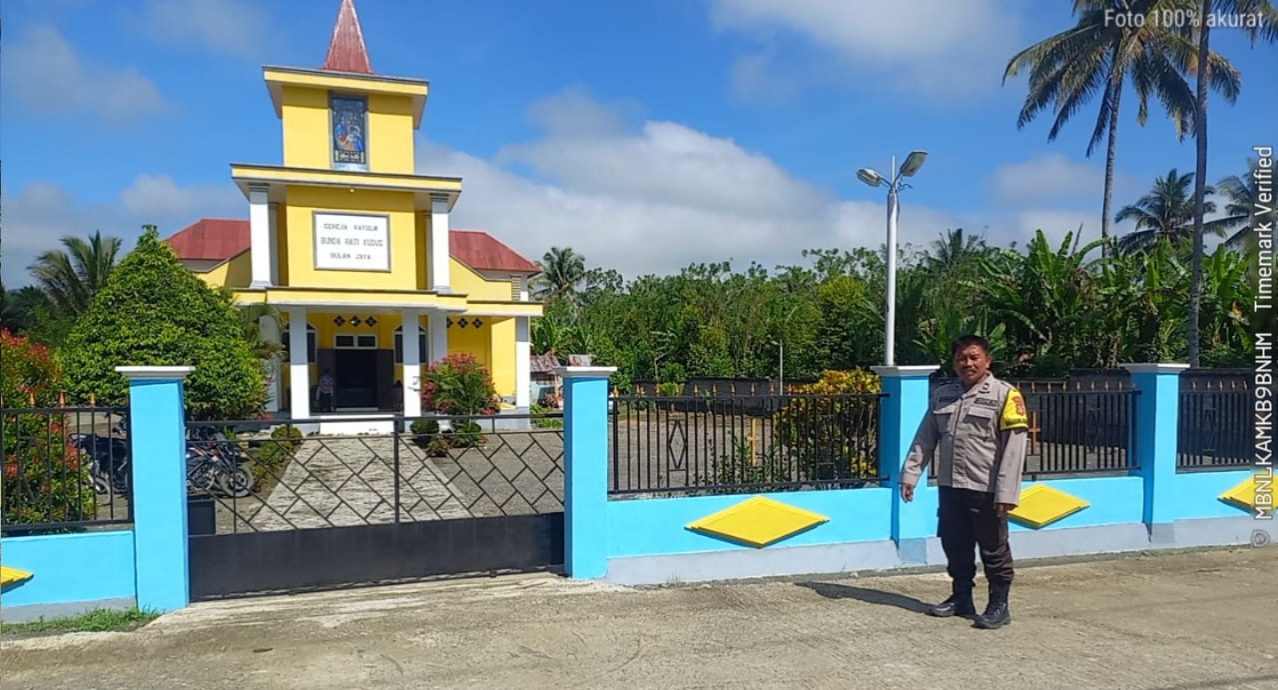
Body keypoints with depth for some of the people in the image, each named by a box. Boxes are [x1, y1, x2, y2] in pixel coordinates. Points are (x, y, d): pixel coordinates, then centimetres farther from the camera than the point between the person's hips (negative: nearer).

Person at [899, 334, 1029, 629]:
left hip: (986, 490, -5)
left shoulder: (1005, 395, -6)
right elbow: (924, 439, 13)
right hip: (950, 486, 5)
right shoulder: (942, 395, 11)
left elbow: (1013, 447, -12)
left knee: (994, 550, 7)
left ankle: (999, 605, 20)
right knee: (955, 547, 15)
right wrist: (910, 474, 6)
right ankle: (960, 599, 30)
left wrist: (1007, 492, -17)